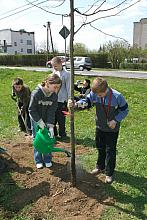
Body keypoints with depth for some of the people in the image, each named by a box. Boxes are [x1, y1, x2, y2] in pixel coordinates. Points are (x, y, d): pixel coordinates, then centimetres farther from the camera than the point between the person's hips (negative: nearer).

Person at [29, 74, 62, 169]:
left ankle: (47, 160, 23)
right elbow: (31, 109, -19)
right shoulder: (36, 93, -28)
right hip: (36, 119, -3)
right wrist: (39, 121, -20)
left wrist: (51, 126, -22)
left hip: (47, 120, 3)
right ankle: (38, 160, 22)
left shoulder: (54, 95, -16)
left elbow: (52, 111, -15)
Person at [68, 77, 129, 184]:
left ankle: (109, 173, 23)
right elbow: (86, 102, -10)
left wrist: (116, 120, -19)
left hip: (112, 129, -4)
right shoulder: (94, 94, -15)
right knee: (100, 148, 20)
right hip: (100, 127, 4)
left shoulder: (117, 96, -24)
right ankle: (100, 167, 42)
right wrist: (75, 104, -30)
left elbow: (125, 110, -11)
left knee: (110, 151, 6)